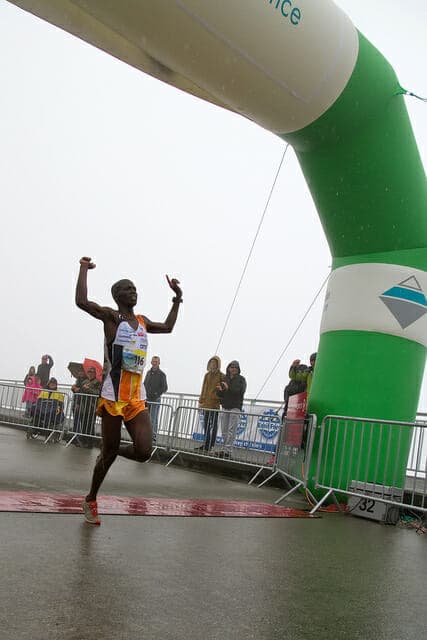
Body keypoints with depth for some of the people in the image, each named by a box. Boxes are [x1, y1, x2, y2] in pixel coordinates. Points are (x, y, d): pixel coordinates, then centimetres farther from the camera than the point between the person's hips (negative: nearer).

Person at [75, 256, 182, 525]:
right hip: (113, 396, -5)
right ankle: (91, 500, 28)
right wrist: (84, 269, -10)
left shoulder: (142, 321, 17)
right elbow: (82, 301, -21)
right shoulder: (111, 316, -3)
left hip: (138, 398, 5)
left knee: (144, 451, -9)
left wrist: (177, 298, 33)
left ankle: (111, 451, 25)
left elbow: (168, 327, 35)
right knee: (110, 451, 5)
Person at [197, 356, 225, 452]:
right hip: (206, 404, 6)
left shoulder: (221, 376, -3)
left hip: (215, 404, -6)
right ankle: (206, 444, 19)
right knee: (206, 425, 11)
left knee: (213, 425, -1)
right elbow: (203, 389, 16)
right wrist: (201, 401, 13)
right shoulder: (207, 375, 13)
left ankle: (210, 445, 1)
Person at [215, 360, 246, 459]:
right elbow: (219, 394, 10)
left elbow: (240, 391, -14)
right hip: (225, 407, 5)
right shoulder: (224, 378, 14)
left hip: (235, 407, -5)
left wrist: (228, 388, -20)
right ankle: (225, 449, 10)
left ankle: (227, 450, -12)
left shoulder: (241, 379, 3)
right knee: (224, 431, 5)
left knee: (231, 430, -9)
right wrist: (220, 390, -12)